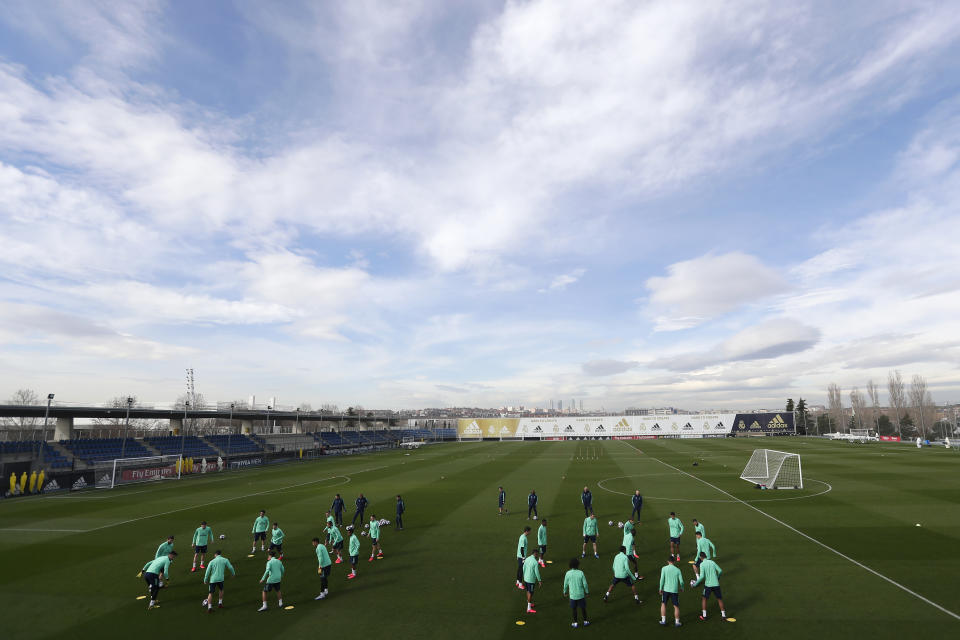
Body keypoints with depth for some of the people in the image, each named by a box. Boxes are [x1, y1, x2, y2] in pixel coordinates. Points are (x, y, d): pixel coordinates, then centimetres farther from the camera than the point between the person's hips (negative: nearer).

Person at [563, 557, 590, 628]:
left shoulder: (568, 573, -13)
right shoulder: (581, 573, -15)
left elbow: (565, 584, -3)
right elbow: (585, 584, -8)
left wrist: (565, 592, 15)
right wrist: (587, 591, 10)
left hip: (572, 595, 0)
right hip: (581, 594, 0)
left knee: (574, 609, 15)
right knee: (583, 608, 18)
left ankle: (575, 623, 24)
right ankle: (585, 621, 31)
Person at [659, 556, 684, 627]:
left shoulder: (664, 568, -3)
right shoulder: (677, 570, -1)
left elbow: (662, 579, -8)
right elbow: (681, 581, 0)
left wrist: (660, 588, 2)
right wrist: (682, 588, 20)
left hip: (666, 589, 0)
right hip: (675, 590, 0)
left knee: (663, 604, 15)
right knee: (676, 606, 14)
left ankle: (663, 620, 14)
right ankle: (677, 622, 17)